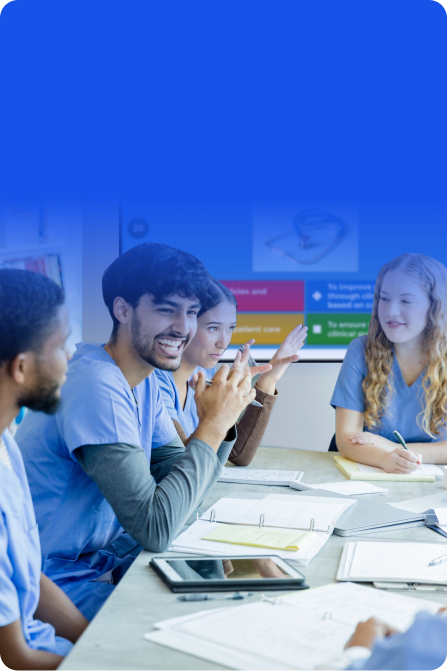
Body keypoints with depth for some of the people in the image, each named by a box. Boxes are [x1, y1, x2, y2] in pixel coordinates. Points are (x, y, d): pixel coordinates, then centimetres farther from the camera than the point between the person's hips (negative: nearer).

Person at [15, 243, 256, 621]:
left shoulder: (144, 378, 5)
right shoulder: (97, 387, -25)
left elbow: (182, 483, 6)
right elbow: (156, 528, -28)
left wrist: (222, 420, -10)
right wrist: (212, 424, -23)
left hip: (104, 559, 9)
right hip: (64, 586, -8)